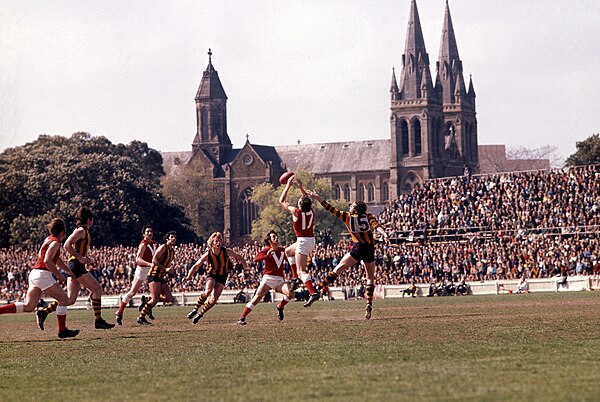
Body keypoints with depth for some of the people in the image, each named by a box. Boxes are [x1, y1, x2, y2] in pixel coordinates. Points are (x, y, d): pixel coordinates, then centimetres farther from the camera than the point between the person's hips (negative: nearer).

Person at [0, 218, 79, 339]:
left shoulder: (49, 239, 20)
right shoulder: (55, 242, -10)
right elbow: (47, 260, -23)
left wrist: (68, 270, 35)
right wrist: (58, 274, -14)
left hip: (34, 274, 9)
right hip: (43, 274, -9)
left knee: (28, 307, 6)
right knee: (63, 298, 1)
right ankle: (62, 331, 3)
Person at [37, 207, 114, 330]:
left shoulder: (84, 231, 20)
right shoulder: (81, 230, -9)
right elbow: (67, 245, -19)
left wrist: (87, 259, 15)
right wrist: (80, 258, -20)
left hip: (73, 268, 10)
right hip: (76, 266, -9)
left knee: (70, 299, 4)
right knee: (97, 289, -3)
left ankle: (44, 312, -1)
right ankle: (98, 321, -2)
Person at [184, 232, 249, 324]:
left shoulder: (226, 251, -18)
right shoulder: (207, 255, -20)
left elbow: (239, 257, 0)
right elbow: (196, 266, -14)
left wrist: (246, 268, -3)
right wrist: (189, 276, -27)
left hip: (222, 276, 1)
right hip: (211, 275, -1)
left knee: (214, 299, -13)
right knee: (208, 291, -32)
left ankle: (200, 313, 6)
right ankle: (195, 309, -14)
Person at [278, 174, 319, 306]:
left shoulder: (296, 212, -14)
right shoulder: (311, 211, 1)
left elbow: (282, 201, 0)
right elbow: (308, 200, 27)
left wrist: (288, 186, 6)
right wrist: (301, 187, 27)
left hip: (303, 241, -8)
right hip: (311, 240, 8)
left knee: (301, 271, -12)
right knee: (288, 251, 31)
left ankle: (313, 293, -28)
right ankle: (295, 278, 27)